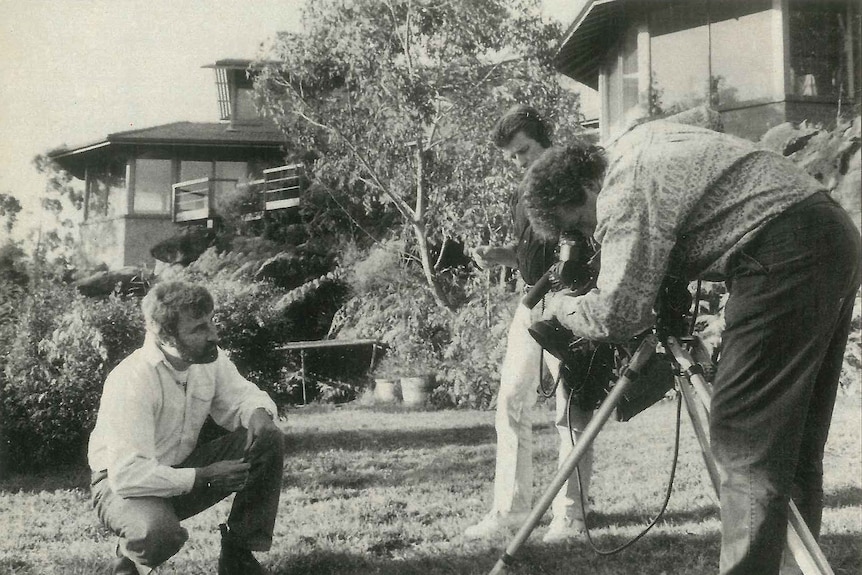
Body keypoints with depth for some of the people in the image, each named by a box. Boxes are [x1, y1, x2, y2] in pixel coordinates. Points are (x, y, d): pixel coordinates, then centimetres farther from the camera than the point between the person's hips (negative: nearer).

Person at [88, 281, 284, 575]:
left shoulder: (210, 359, -9)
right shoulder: (131, 380, -30)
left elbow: (240, 397, 7)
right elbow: (127, 475, -35)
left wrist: (258, 414, -19)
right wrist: (204, 477, -34)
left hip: (182, 468, 7)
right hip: (121, 484, -6)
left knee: (269, 440, -12)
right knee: (159, 532, -40)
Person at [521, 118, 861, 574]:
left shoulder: (624, 193, -11)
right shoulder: (636, 145, 19)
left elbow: (617, 313, -18)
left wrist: (563, 307, 3)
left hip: (785, 257, -11)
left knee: (744, 439, -10)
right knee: (795, 441, 13)